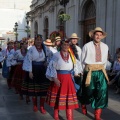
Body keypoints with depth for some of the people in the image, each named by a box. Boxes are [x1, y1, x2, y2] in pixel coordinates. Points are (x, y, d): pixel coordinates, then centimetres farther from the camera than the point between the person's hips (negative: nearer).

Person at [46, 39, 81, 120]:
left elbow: (74, 68, 11)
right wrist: (55, 79, -16)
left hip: (68, 79, 3)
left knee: (69, 98, 3)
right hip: (59, 79, -3)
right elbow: (52, 68, -10)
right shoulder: (56, 55, -8)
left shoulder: (72, 56, 6)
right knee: (57, 97, 11)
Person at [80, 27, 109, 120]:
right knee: (89, 92, 9)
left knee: (102, 92, -8)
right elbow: (83, 61, 3)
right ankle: (83, 104, 44)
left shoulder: (105, 47, 6)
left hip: (101, 72, 3)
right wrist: (86, 71, 10)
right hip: (90, 71, -3)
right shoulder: (87, 46, -6)